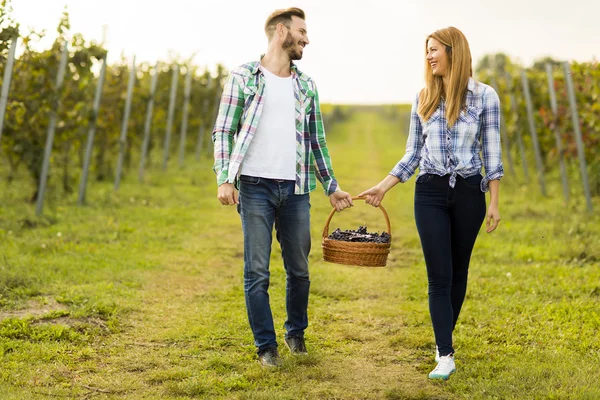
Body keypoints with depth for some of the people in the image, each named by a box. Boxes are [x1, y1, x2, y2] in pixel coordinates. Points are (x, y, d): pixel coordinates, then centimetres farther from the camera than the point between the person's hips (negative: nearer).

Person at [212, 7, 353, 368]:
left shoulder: (306, 85, 12)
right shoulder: (244, 77, 1)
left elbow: (317, 141, 16)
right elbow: (223, 132, 0)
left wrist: (332, 187, 14)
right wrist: (224, 179, -12)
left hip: (296, 189, 4)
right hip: (255, 188, -4)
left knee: (299, 269, 11)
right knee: (257, 272, 0)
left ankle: (296, 332, 31)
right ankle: (266, 345, 12)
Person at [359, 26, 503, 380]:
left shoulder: (484, 96, -3)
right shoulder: (423, 98, 5)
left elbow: (491, 151, -1)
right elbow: (413, 153, 10)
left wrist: (494, 202, -2)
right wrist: (383, 187, 3)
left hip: (469, 192, -1)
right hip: (430, 193, 1)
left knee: (458, 272, 9)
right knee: (439, 275, -4)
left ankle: (443, 340, 26)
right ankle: (446, 355, -2)